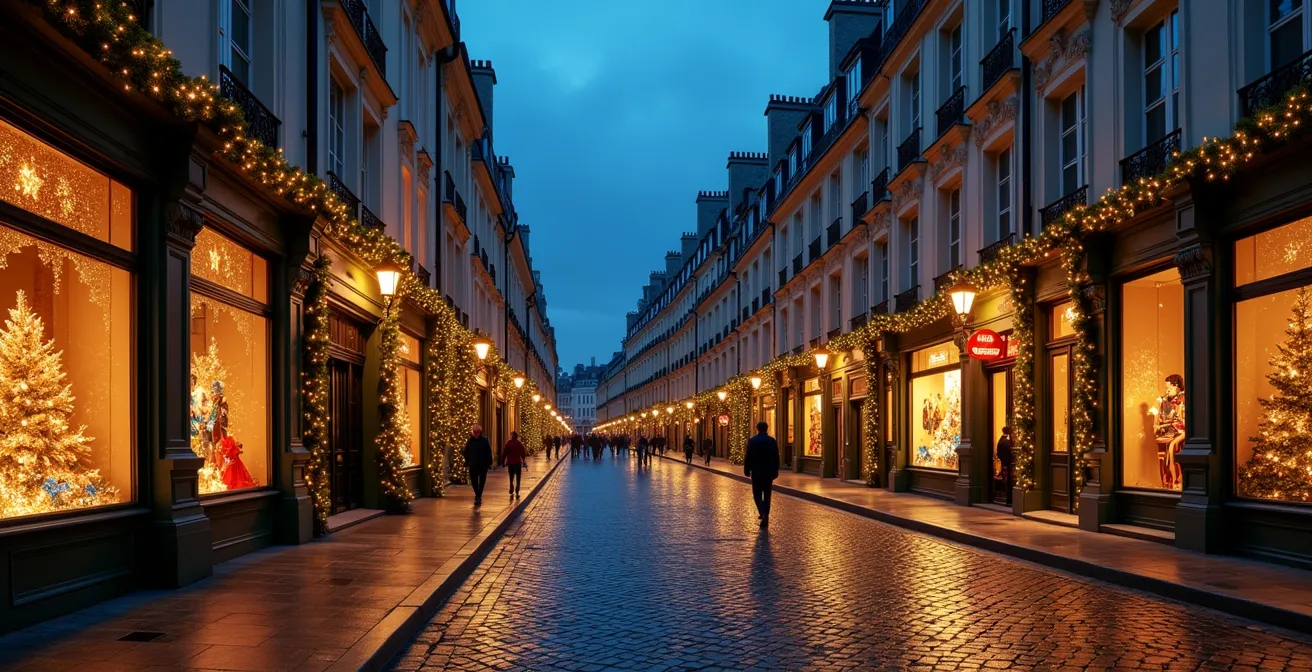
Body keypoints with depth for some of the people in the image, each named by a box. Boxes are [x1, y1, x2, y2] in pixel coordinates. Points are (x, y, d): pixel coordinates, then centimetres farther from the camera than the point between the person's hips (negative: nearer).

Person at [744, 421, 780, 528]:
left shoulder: (752, 441, -8)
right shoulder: (772, 441, -1)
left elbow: (748, 457, -7)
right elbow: (776, 458, 3)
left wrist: (747, 471, 4)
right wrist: (775, 472, 12)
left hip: (756, 472, -2)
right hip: (769, 472, 2)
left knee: (757, 495, 6)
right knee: (767, 495, 13)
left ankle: (763, 514, -17)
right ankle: (765, 519, 15)